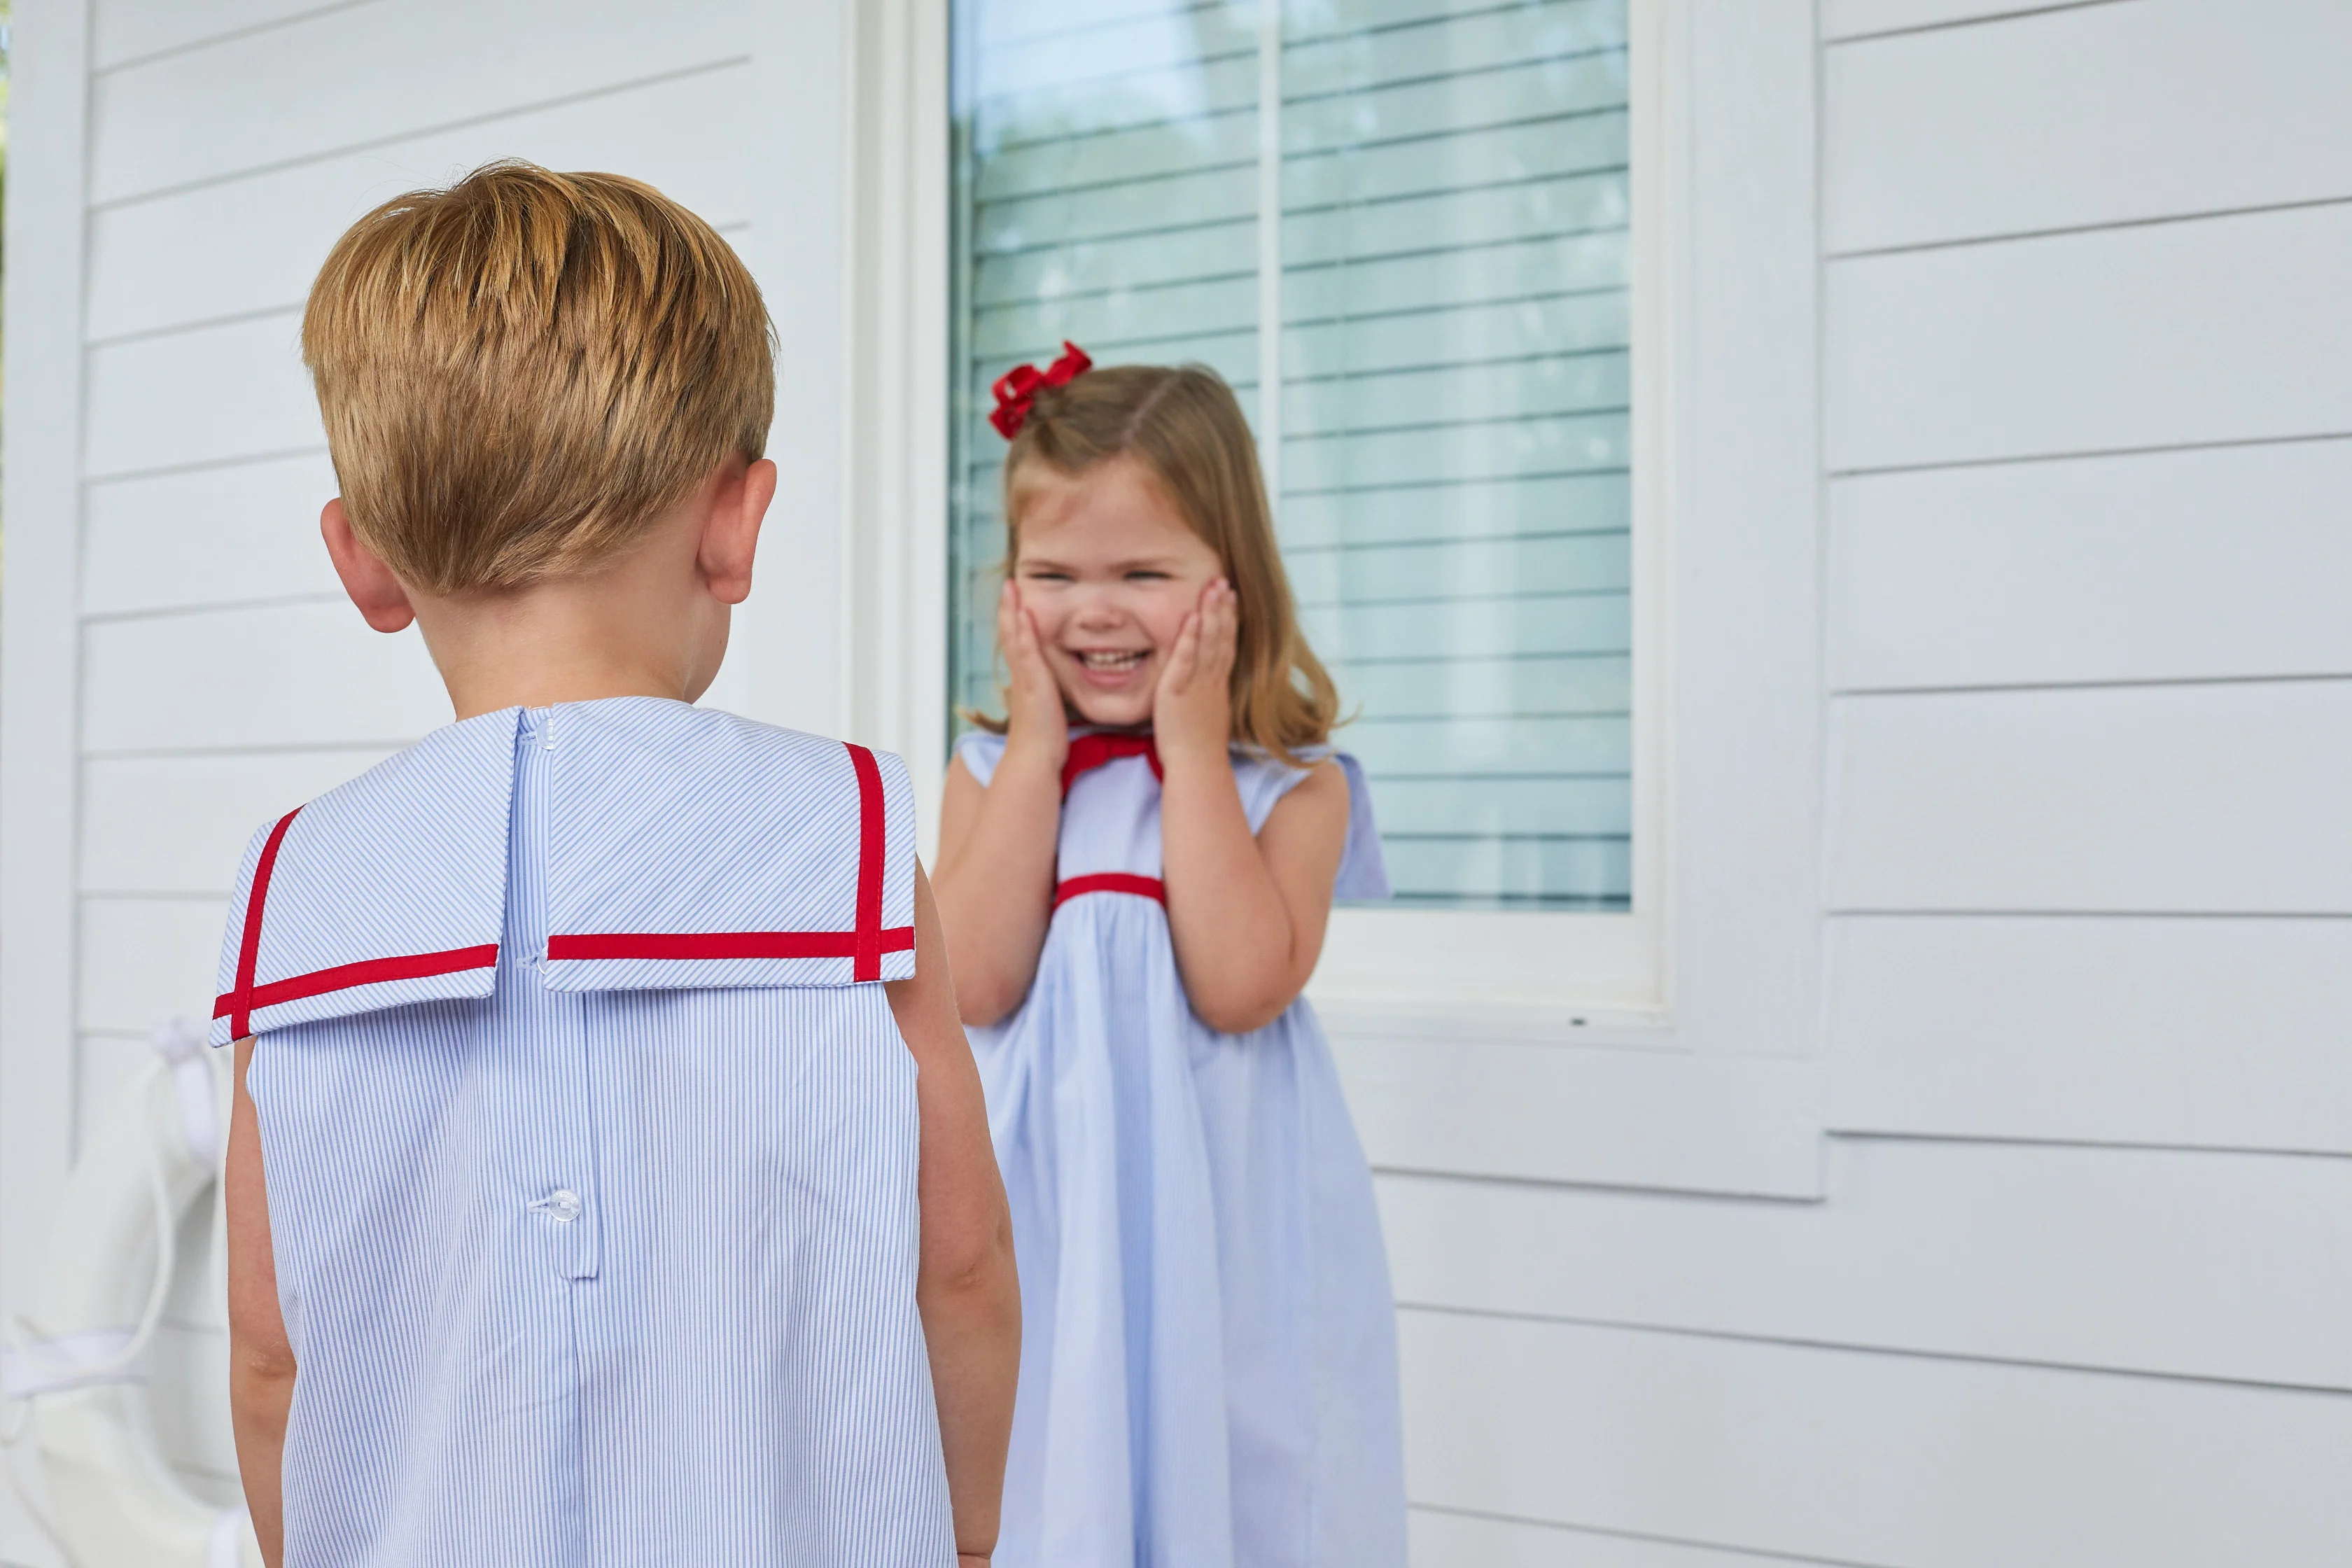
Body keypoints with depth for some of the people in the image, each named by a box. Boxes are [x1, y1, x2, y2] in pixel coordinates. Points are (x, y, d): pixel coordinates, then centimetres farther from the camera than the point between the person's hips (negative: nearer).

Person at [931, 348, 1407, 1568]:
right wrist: (1040, 743, -10)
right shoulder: (990, 768, 3)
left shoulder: (1292, 783, -3)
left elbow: (1239, 987, -19)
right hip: (1041, 1221, 2)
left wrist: (1191, 745, -13)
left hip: (1218, 1225, -1)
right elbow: (977, 983, -13)